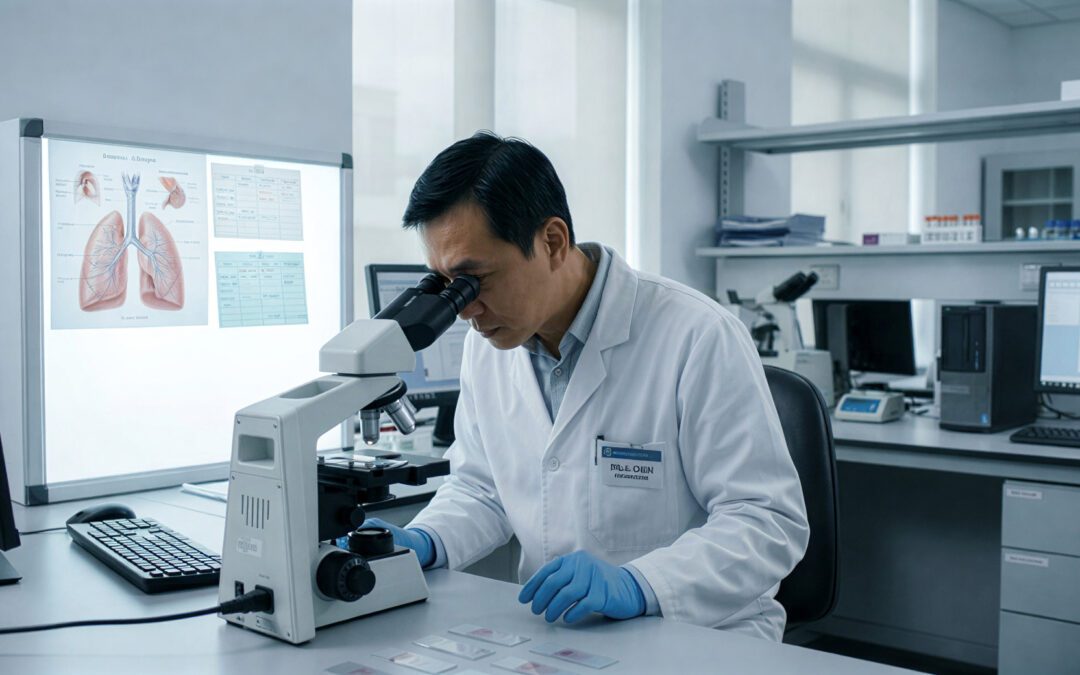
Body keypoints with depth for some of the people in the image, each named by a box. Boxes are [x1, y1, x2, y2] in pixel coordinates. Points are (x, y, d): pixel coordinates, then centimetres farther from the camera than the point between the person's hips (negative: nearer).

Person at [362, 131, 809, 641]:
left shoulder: (698, 337, -17)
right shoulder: (486, 344, 2)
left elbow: (770, 521, -16)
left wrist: (632, 585, -30)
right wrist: (421, 543, -5)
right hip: (551, 635, 4)